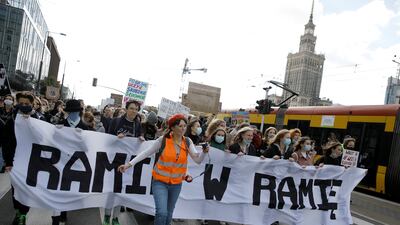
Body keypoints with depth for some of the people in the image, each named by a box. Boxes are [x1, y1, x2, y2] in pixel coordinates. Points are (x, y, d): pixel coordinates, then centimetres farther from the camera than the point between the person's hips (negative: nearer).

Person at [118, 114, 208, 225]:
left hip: (176, 184, 4)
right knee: (162, 213, -18)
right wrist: (129, 164, -10)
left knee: (168, 215, 17)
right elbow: (146, 153, -7)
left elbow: (198, 160, -7)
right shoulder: (163, 140, -13)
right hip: (160, 182, -3)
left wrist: (204, 152, -26)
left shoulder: (187, 142, -4)